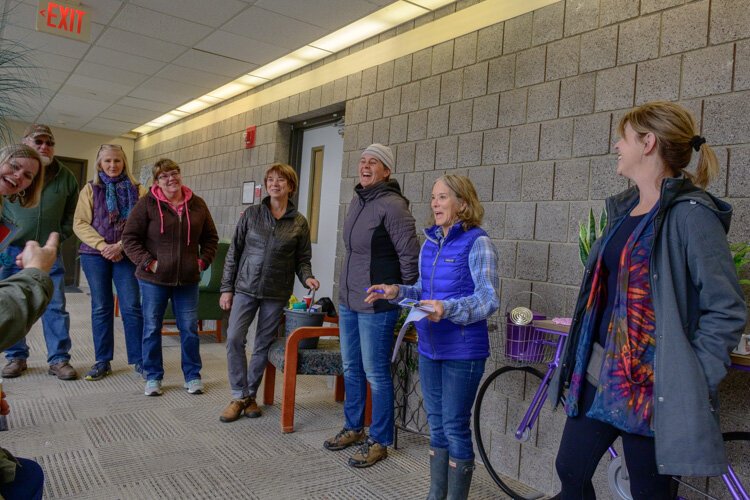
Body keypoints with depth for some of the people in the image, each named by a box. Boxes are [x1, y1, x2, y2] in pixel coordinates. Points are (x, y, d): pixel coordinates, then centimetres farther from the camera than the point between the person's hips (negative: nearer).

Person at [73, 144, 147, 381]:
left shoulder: (137, 190, 5)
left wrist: (120, 245, -13)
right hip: (95, 255, 1)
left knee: (131, 306, -3)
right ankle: (102, 361, 15)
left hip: (126, 255, -1)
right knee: (101, 308, 6)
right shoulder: (90, 189, 8)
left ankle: (139, 359, 6)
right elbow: (80, 224, 0)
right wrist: (103, 246, -12)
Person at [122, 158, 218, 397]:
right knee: (152, 328, 8)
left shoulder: (197, 204, 5)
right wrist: (147, 262, -13)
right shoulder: (147, 204, -5)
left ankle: (192, 376, 20)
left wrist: (203, 261, 1)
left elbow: (210, 237, 13)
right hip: (154, 279, -2)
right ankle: (153, 377, 23)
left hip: (188, 279, 2)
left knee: (189, 329, 6)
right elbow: (130, 237, -4)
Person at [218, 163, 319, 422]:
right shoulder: (251, 214, 2)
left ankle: (250, 395, 24)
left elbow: (302, 259, 7)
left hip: (277, 294, 0)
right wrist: (226, 288, 1)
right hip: (245, 288, 0)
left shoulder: (300, 223, 2)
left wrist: (307, 277, -14)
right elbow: (234, 253, 4)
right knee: (234, 338, -9)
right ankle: (239, 396, 6)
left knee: (263, 346, 7)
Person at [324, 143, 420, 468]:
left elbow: (410, 255, -16)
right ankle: (353, 428, 37)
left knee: (376, 374, 3)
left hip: (376, 306, -8)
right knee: (351, 369, 19)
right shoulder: (357, 200, 9)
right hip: (348, 300, 8)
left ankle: (379, 441, 20)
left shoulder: (391, 205, -16)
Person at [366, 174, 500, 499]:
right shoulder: (430, 243, 9)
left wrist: (448, 308, -33)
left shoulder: (477, 243, -12)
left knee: (454, 427, 3)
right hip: (430, 347, 7)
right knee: (436, 425, 17)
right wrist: (397, 292, -1)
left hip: (462, 351, -7)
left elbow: (489, 299, -19)